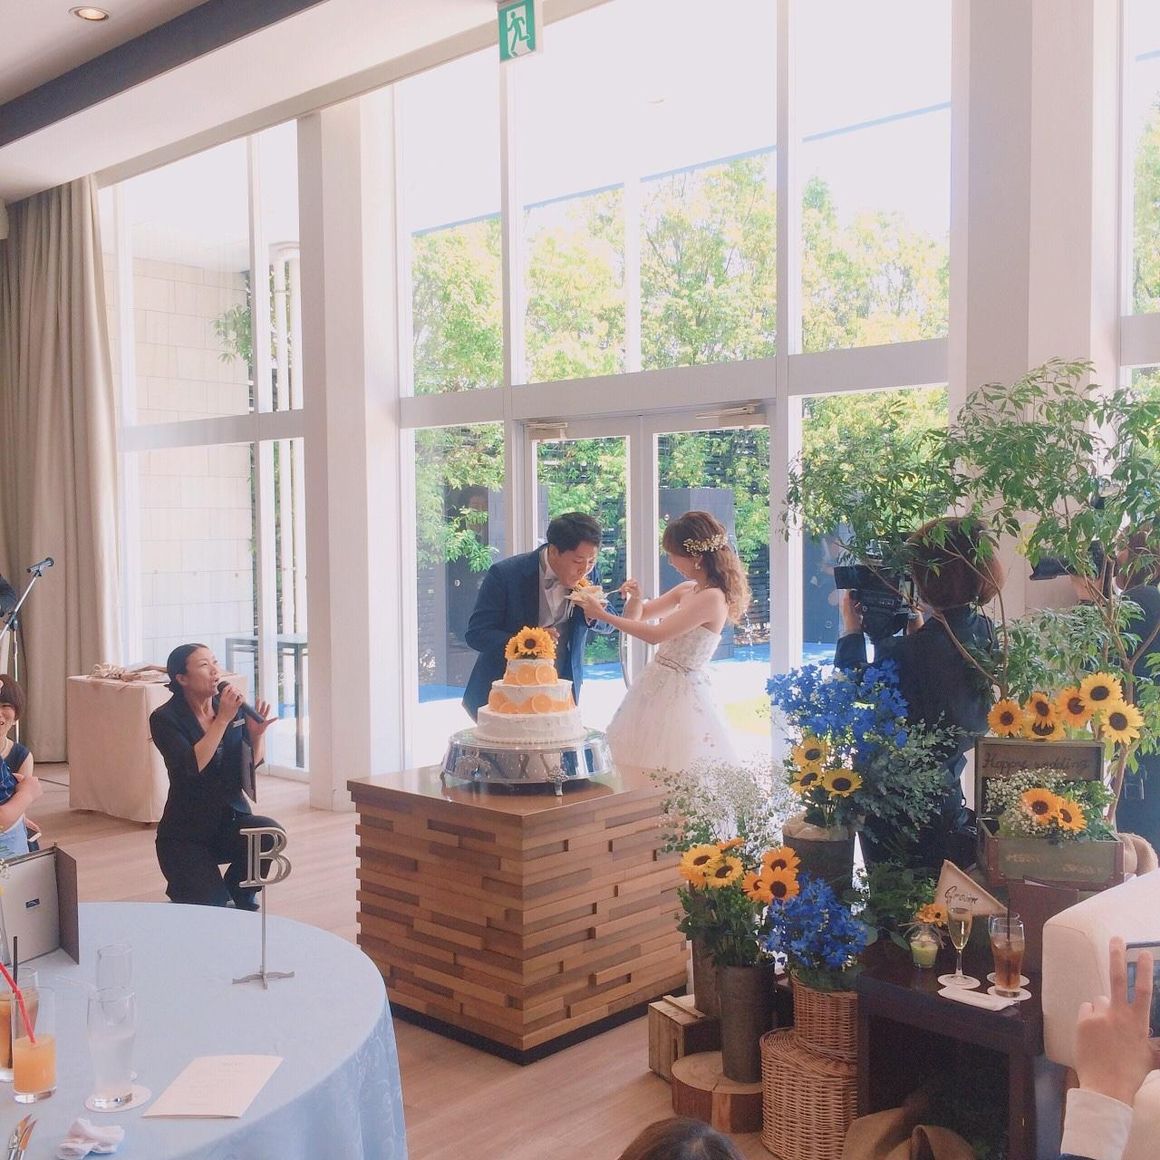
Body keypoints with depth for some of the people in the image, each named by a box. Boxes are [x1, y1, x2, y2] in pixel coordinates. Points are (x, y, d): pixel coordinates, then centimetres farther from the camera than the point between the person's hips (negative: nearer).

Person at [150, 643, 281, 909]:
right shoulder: (165, 719, -12)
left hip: (231, 818, 4)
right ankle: (180, 888, 21)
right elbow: (192, 766, -27)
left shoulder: (232, 702, 0)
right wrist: (223, 719, -28)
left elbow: (255, 762, 6)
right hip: (186, 832, -4)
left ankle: (238, 892, 1)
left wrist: (257, 733, -15)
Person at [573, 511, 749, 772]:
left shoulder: (712, 598, -18)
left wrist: (603, 615, -17)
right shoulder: (686, 589, 8)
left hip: (680, 692, -9)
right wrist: (635, 598, -6)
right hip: (656, 682, 9)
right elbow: (637, 616, 18)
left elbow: (655, 635, -21)